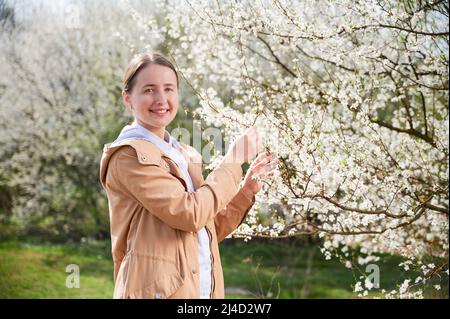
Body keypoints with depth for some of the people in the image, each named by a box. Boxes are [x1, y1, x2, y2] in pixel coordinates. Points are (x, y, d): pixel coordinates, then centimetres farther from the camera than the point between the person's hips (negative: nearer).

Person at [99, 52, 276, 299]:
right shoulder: (129, 155, -12)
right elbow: (190, 214, -19)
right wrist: (233, 160, -10)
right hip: (158, 290, -7)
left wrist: (247, 190, 3)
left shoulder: (186, 156, 12)